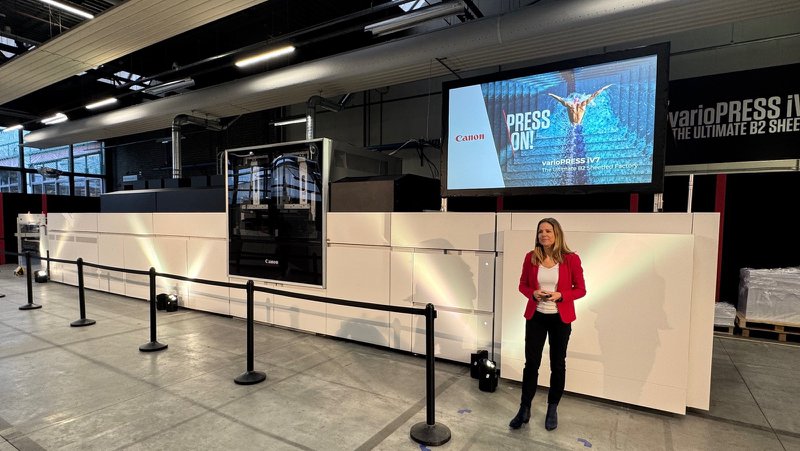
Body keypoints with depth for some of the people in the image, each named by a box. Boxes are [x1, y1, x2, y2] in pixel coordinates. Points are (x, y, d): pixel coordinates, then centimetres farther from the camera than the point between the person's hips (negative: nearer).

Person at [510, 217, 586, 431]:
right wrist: (533, 293, -14)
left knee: (558, 364, 13)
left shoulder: (571, 259, -9)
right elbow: (522, 285, 7)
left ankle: (552, 410, 32)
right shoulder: (531, 257, -3)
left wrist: (560, 295, -18)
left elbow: (581, 289, -2)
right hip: (535, 316, 1)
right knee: (531, 363, 5)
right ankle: (524, 409, 20)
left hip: (561, 318, -1)